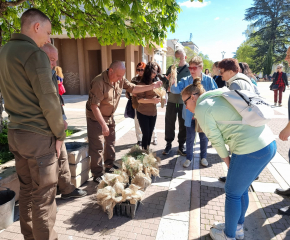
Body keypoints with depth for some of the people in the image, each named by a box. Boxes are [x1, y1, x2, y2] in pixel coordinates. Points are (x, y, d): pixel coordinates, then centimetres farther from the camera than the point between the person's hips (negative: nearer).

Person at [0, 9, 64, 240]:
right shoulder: (34, 54, -15)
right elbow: (49, 101, -18)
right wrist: (60, 134, -6)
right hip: (38, 135, -8)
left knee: (26, 190, 19)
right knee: (43, 195, 4)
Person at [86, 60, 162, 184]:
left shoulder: (120, 79, -7)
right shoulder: (99, 82, -28)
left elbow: (133, 88, 4)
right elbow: (94, 106, -29)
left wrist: (152, 86, -2)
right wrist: (103, 125, -31)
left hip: (109, 116, 8)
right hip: (96, 118, -7)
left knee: (110, 142, 18)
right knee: (97, 147, -2)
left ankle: (109, 165, 36)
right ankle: (97, 175, 12)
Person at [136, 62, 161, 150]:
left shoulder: (155, 82, 4)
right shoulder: (142, 83, -14)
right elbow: (139, 99, -20)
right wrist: (152, 100, -30)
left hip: (153, 113, 6)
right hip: (143, 113, -6)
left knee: (150, 134, 15)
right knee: (146, 134, -2)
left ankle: (147, 150, 30)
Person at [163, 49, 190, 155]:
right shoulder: (171, 68, 6)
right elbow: (165, 84, 8)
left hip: (184, 101, -2)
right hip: (172, 100, 2)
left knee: (183, 124, 9)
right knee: (169, 123, 7)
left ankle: (181, 145, 24)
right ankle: (168, 144, 24)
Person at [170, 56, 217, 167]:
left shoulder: (208, 80, -7)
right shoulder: (186, 80, -4)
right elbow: (175, 90, -15)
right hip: (190, 115, 0)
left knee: (204, 137, 16)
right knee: (190, 137, 11)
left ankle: (203, 157, 37)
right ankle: (189, 157, 30)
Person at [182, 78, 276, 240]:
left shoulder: (201, 107, -7)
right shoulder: (218, 97, 18)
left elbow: (216, 139, -6)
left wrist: (227, 160, 9)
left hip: (251, 150, -9)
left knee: (233, 193, 12)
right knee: (242, 190, 24)